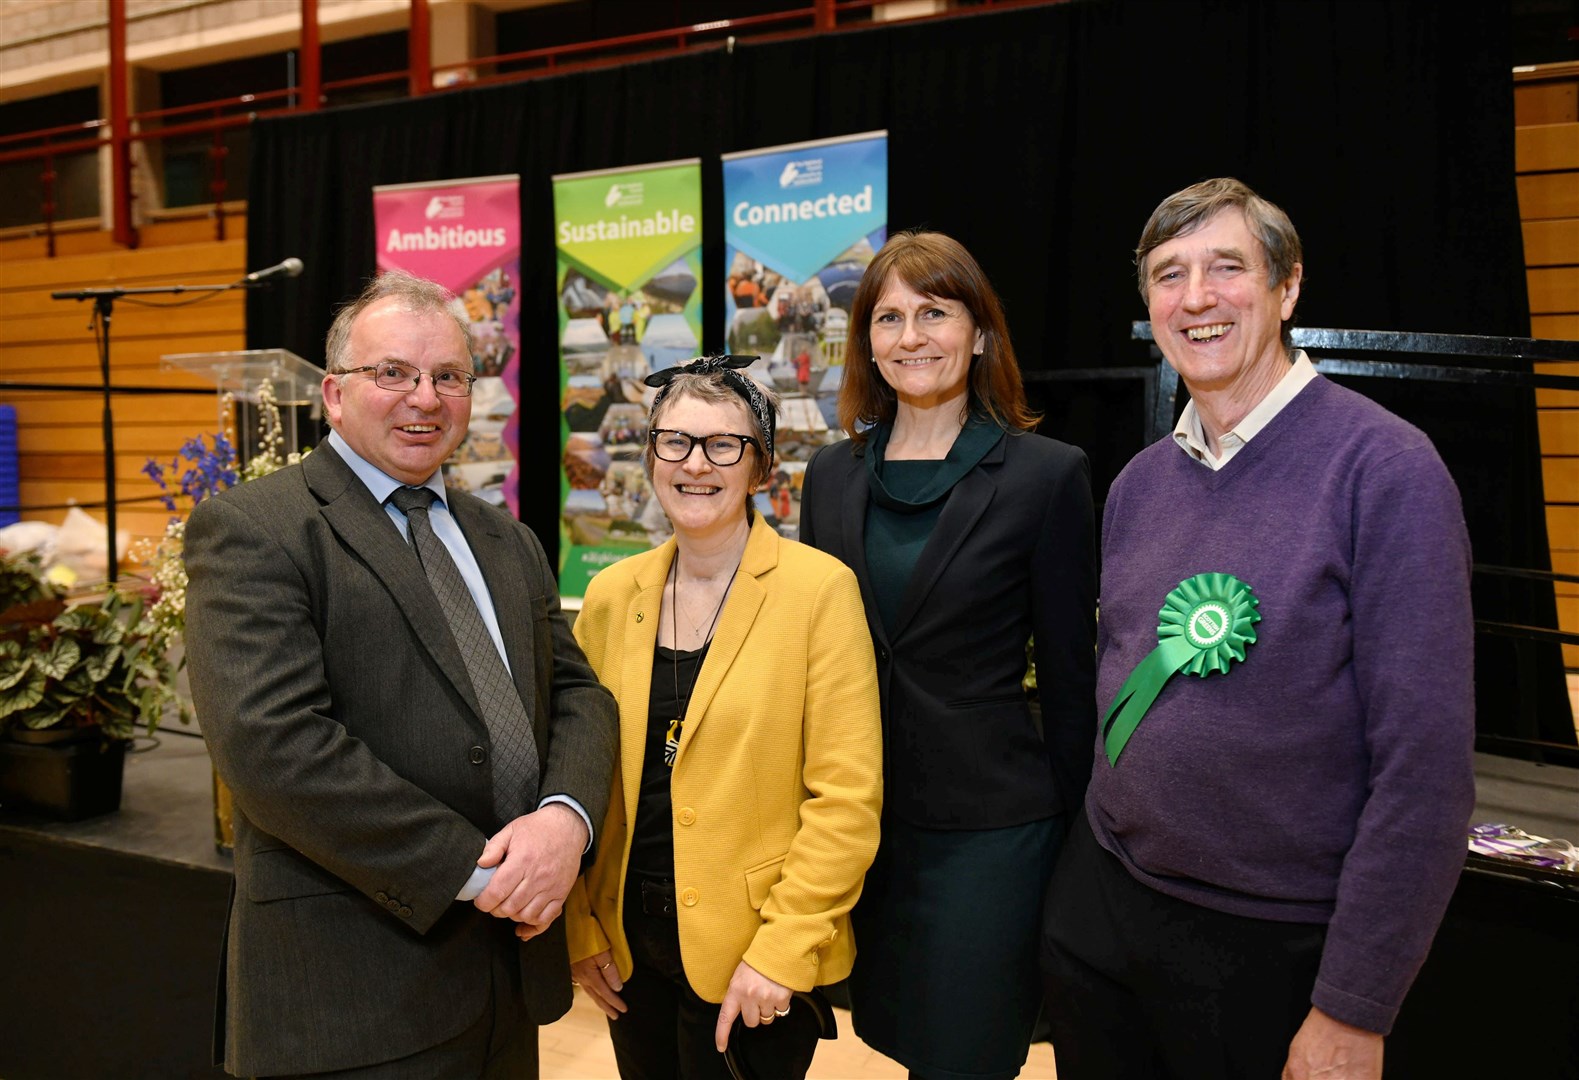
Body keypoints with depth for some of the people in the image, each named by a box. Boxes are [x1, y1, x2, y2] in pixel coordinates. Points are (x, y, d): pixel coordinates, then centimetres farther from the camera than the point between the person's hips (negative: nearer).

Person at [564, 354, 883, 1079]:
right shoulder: (611, 595, 2)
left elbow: (846, 797, -13)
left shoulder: (820, 589, -11)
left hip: (755, 966, -4)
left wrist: (781, 949, -15)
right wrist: (580, 927, 4)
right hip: (626, 950, 4)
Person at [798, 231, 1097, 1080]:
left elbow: (1067, 675, -5)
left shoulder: (1046, 476, -7)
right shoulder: (832, 476, 6)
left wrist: (1073, 825, -4)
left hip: (986, 820, -4)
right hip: (855, 815, 4)